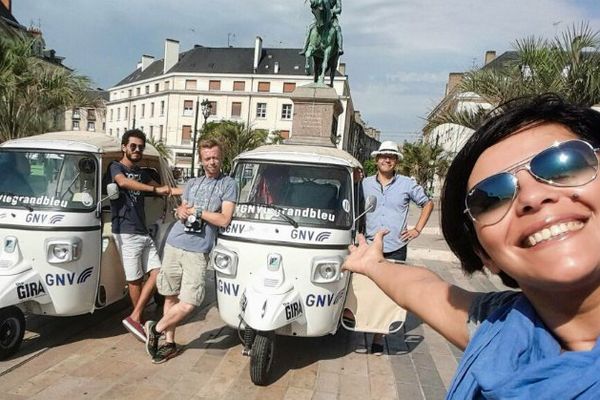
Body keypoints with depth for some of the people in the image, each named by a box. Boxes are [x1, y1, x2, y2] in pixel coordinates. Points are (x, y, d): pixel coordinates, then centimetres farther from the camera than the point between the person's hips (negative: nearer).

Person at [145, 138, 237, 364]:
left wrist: (197, 211, -6)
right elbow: (182, 209, 20)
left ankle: (156, 329, 13)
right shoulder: (192, 183, 18)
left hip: (197, 251, -4)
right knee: (171, 297, 8)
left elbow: (224, 220, -7)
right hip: (173, 244, 4)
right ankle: (170, 343, 22)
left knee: (188, 304, -10)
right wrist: (181, 211, -3)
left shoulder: (228, 184, 2)